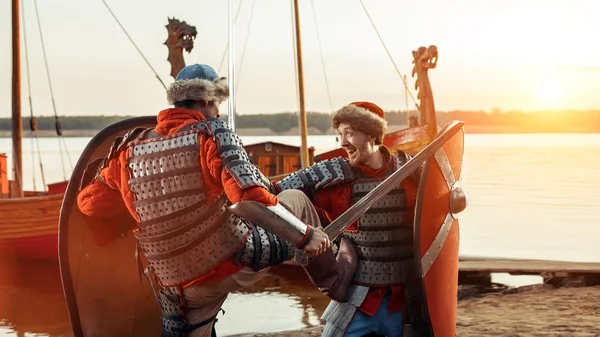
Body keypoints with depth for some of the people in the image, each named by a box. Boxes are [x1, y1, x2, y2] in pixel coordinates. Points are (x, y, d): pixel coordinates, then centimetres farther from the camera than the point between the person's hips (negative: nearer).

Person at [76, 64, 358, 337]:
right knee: (297, 201, 17)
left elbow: (89, 200, 11)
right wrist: (305, 235, -16)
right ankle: (334, 281, 31)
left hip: (180, 286, 4)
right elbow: (252, 200, -25)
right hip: (235, 262, -4)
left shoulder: (132, 147, 2)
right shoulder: (212, 133, -12)